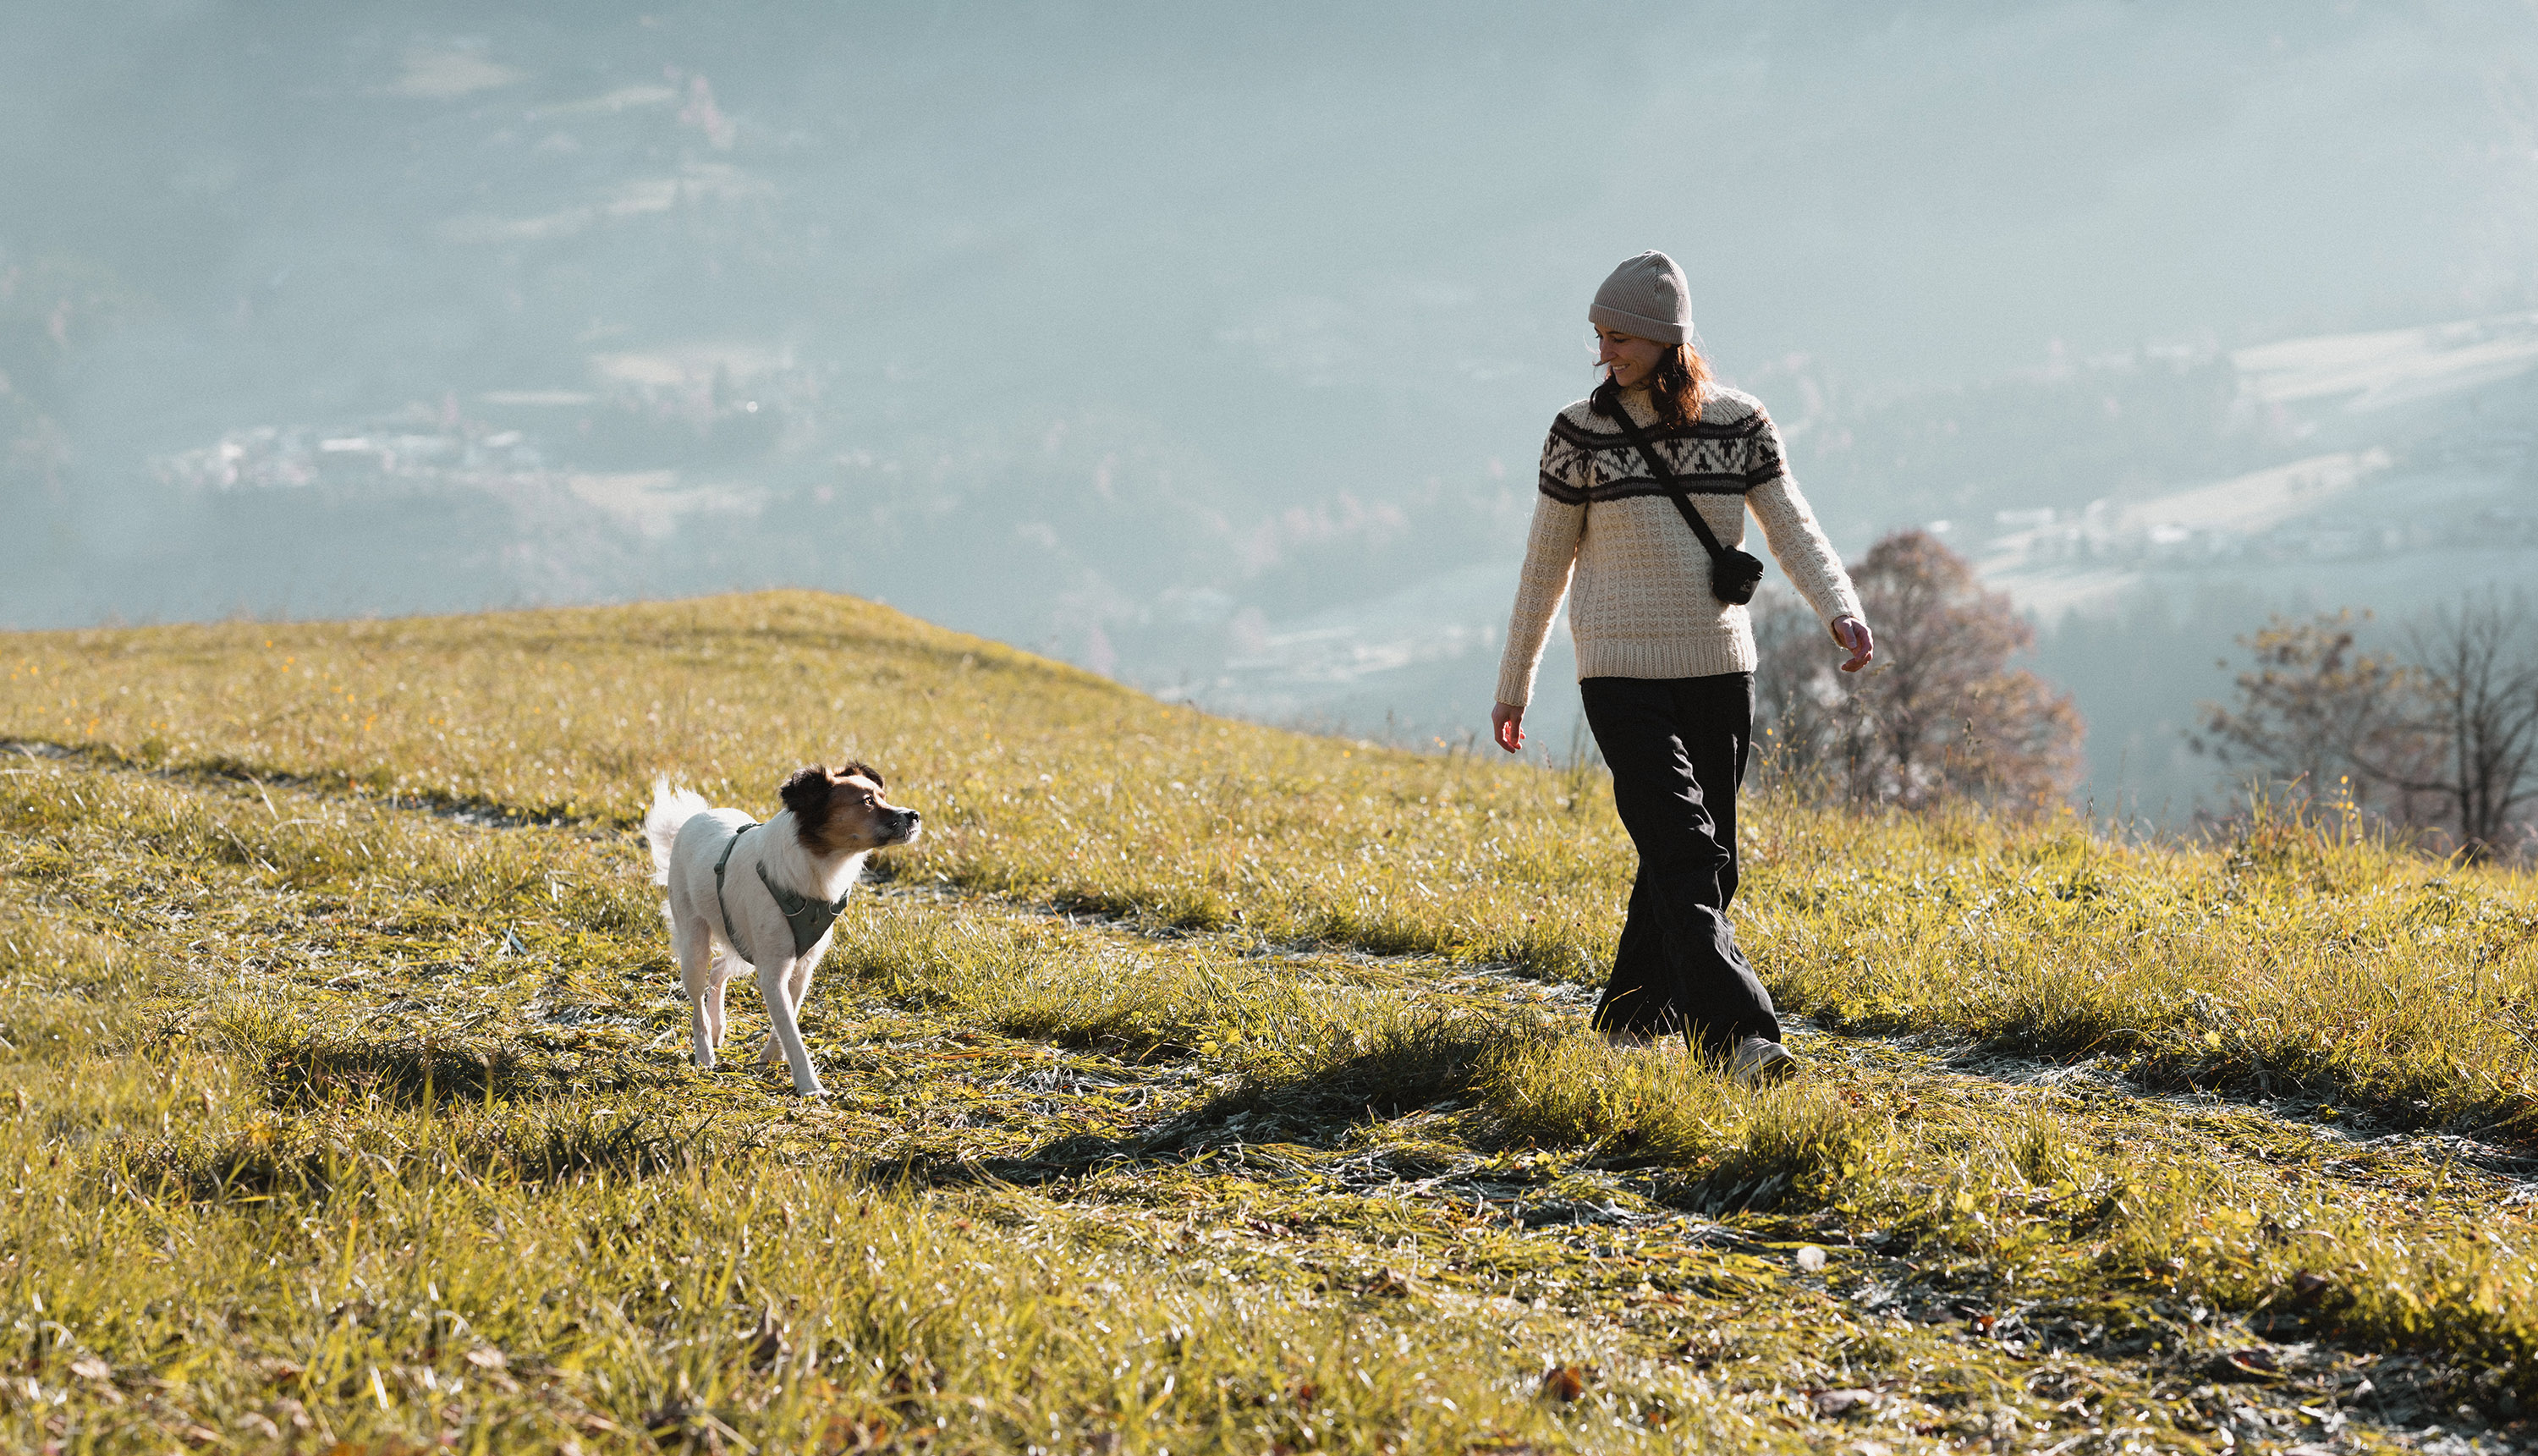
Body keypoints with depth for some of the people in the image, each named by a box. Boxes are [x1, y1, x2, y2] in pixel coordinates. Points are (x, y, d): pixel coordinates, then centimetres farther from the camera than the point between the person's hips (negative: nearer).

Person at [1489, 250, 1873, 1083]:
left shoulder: (1740, 423, 1)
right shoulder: (1582, 433, -3)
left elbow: (1792, 527, -6)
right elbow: (1547, 564, 4)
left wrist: (1841, 610, -25)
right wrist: (1514, 686, 7)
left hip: (1719, 670, 4)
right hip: (1623, 673, -4)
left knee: (1704, 857, 10)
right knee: (1682, 852, -15)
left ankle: (1631, 1015, 27)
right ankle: (1736, 1034, -23)